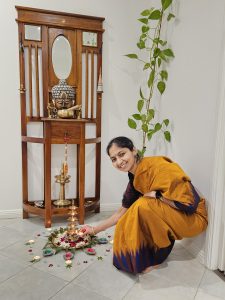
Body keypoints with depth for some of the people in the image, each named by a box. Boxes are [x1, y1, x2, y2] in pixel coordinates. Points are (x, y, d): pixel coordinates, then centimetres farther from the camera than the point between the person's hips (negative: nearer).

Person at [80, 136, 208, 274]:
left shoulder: (158, 166, -24)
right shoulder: (135, 178, 0)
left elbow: (189, 203, -22)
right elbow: (123, 212, 7)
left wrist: (155, 195, -21)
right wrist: (95, 230, 9)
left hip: (192, 216, -7)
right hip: (166, 216, 7)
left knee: (143, 205, -27)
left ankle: (159, 254, -6)